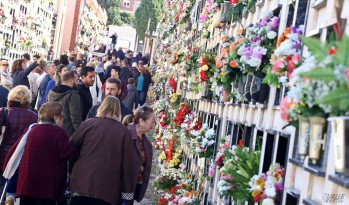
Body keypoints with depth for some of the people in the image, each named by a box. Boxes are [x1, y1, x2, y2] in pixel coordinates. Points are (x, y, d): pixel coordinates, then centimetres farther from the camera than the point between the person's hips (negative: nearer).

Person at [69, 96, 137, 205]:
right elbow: (128, 163, 0)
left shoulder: (88, 124, 3)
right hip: (107, 187, 0)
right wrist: (128, 191, 5)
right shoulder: (124, 131, 1)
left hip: (82, 181, 1)